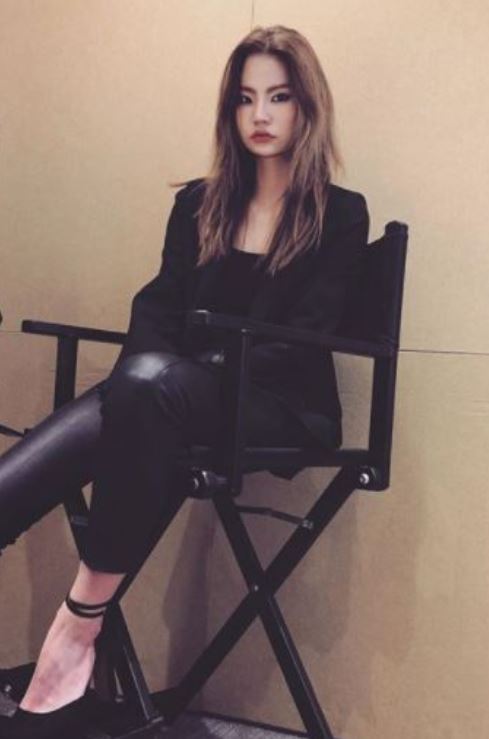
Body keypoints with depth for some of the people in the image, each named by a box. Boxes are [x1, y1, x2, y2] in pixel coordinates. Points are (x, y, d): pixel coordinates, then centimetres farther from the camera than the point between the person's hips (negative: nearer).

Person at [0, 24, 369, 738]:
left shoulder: (340, 215, 4)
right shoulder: (199, 204, 17)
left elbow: (302, 340, -7)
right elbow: (160, 307, 10)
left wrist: (205, 368, -20)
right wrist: (149, 370, -12)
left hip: (285, 407, -4)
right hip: (188, 397, 4)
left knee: (149, 385, -38)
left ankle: (80, 626, -34)